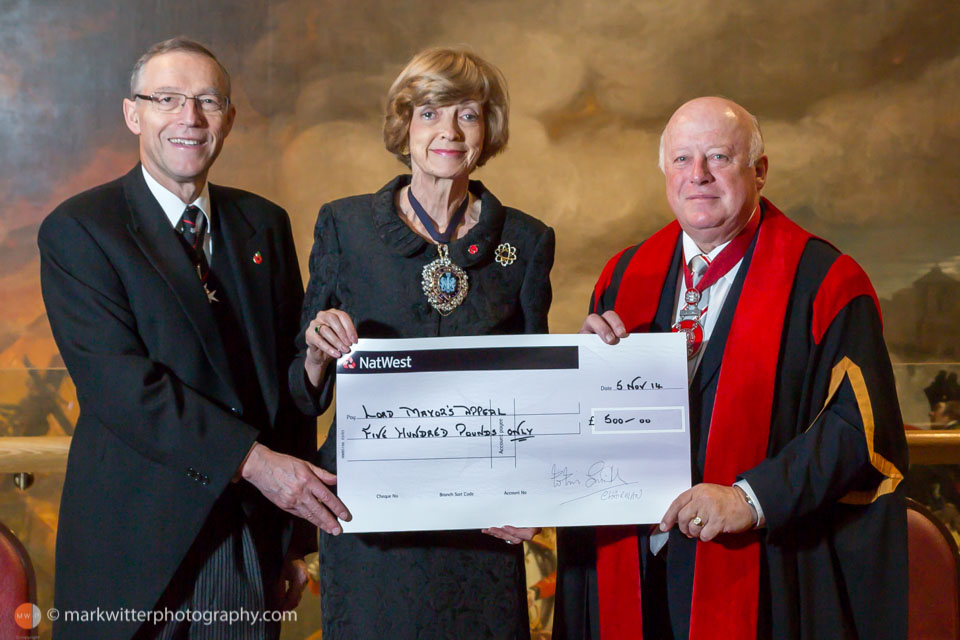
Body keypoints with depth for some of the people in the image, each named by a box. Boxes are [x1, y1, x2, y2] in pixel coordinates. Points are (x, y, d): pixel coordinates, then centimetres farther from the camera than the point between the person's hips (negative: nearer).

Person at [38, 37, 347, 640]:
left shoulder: (265, 224, 9)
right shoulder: (77, 230, -5)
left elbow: (292, 373, 9)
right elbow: (119, 382, -16)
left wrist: (298, 534, 7)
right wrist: (252, 459, -22)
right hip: (138, 546, -3)